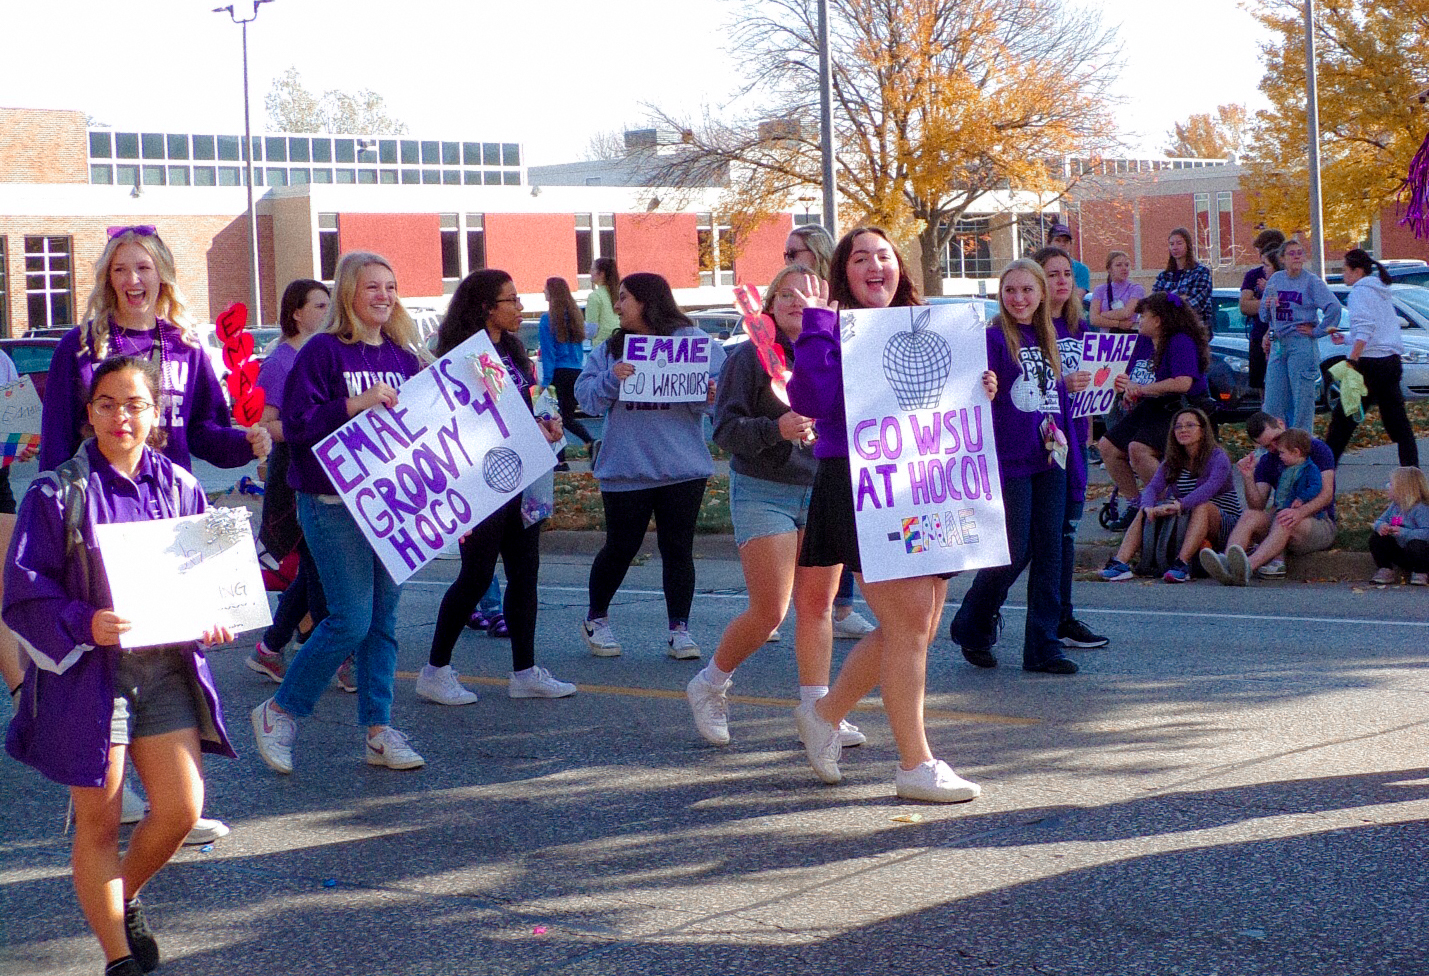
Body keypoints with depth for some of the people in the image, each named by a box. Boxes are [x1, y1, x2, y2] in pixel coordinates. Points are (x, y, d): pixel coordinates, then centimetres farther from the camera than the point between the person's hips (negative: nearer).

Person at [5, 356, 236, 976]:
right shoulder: (58, 492, -5)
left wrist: (213, 619, -6)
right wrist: (84, 624, -24)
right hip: (88, 671, -3)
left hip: (166, 666, 3)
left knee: (182, 809, -1)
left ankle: (124, 900, 30)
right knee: (98, 823, 4)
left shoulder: (179, 487, 6)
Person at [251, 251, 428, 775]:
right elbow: (296, 423, -14)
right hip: (333, 503, -6)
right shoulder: (323, 351, -7)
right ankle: (278, 712, 9)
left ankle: (378, 731, 15)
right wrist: (356, 404, -23)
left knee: (384, 618, 8)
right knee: (351, 620, -9)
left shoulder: (403, 356, 11)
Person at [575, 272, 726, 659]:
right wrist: (611, 378, -18)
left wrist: (714, 396, -27)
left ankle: (679, 630, 12)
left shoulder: (693, 341, 0)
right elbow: (586, 395, 1)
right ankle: (596, 620, 27)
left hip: (682, 468, -1)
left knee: (678, 549, 3)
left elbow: (722, 388, -4)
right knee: (620, 548, 8)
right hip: (624, 467, 1)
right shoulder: (610, 349, 9)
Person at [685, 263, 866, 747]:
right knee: (769, 611, -6)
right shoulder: (750, 356, -5)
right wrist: (776, 429, -25)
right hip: (763, 493, -4)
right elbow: (725, 427, -10)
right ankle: (708, 687, 16)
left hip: (825, 491, 4)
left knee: (817, 606, 4)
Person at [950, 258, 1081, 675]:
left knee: (1049, 553, 4)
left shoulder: (1047, 338, 14)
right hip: (1010, 463, -6)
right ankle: (971, 628, 18)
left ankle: (1044, 647, 9)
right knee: (1014, 552, -5)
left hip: (1048, 460, 6)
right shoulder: (993, 337, -6)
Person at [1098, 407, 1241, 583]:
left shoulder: (1218, 457, -9)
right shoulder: (1172, 462, 9)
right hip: (1183, 524, 5)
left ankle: (1182, 564, -49)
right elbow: (1153, 487, -7)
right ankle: (1121, 563, -32)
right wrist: (1149, 507, -32)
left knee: (1202, 506, -36)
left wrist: (1179, 505, -45)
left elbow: (1210, 487, -29)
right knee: (1144, 512, -13)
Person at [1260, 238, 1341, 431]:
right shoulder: (1275, 279, 11)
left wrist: (1317, 331, -11)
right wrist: (1267, 306, -5)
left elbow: (1334, 307, -15)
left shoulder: (1311, 281, -4)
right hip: (1277, 344, 5)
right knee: (1273, 399, 4)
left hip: (1302, 344, -5)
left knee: (1302, 398, -2)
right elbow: (1264, 316, 17)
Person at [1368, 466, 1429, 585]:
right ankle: (1386, 570, 3)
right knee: (1376, 537, -7)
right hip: (1397, 551, 7)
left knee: (1417, 545, -39)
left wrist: (1404, 533, -37)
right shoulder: (1394, 506, 7)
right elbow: (1380, 520, 12)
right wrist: (1381, 526, -13)